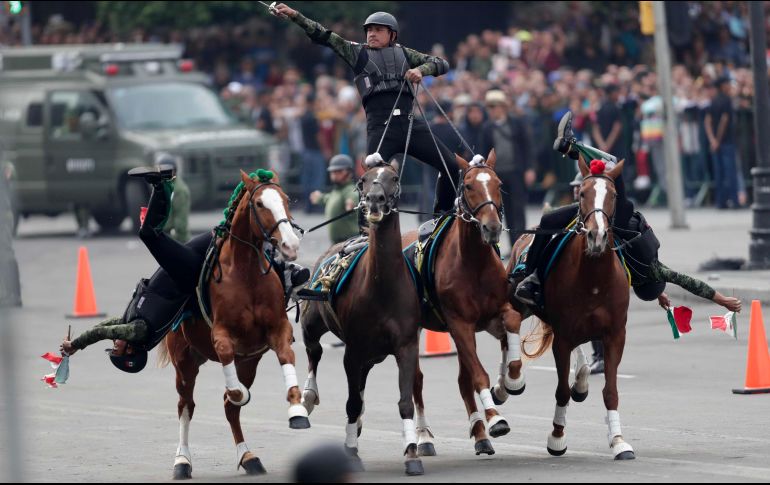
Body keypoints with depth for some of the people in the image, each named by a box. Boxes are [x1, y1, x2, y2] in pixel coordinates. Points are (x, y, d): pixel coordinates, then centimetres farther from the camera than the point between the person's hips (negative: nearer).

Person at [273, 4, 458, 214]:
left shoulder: (403, 54, 21)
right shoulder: (358, 53, 17)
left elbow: (441, 64, 17)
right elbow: (324, 36, 10)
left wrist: (421, 70, -4)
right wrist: (294, 15, 2)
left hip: (411, 124, 2)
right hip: (380, 126, -2)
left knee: (452, 165, -4)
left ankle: (443, 214, 13)